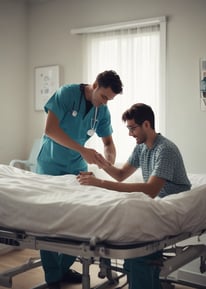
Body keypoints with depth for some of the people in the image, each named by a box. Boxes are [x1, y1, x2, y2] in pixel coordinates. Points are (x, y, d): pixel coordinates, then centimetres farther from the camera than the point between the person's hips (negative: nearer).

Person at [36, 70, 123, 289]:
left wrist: (110, 164, -14)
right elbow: (50, 129, -24)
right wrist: (83, 150, -29)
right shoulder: (67, 93, -17)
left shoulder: (103, 111, -2)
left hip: (76, 168, 5)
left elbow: (108, 142, 8)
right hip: (50, 167, -5)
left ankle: (64, 268, 19)